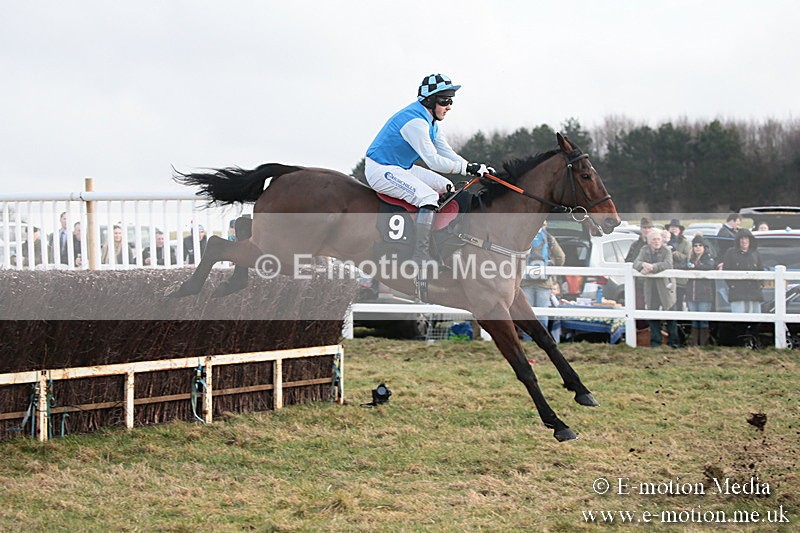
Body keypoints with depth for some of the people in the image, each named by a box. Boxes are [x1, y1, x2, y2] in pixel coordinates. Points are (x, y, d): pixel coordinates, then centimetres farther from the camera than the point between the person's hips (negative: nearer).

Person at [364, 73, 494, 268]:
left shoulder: (430, 121, 9)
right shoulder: (415, 121, -25)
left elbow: (447, 153, 8)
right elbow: (434, 161, -27)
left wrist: (477, 168, -5)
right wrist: (469, 168, -24)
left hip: (402, 168, 11)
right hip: (381, 170, -11)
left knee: (446, 186, 11)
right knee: (428, 196, -27)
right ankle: (420, 256, -30)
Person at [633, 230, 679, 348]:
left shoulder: (666, 251, -7)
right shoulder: (645, 250, 6)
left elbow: (668, 264, -23)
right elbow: (636, 263, -5)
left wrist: (652, 267, -33)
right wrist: (643, 264, -29)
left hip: (665, 285, -3)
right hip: (650, 287, 3)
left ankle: (672, 340, 7)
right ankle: (655, 341, 12)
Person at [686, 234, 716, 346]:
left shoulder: (709, 258, 2)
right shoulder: (691, 259, 19)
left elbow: (710, 266, -20)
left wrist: (695, 266, -24)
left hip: (705, 295, -5)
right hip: (692, 294, 5)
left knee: (703, 320, -6)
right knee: (694, 320, 5)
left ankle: (703, 344, -3)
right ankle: (693, 343, 7)